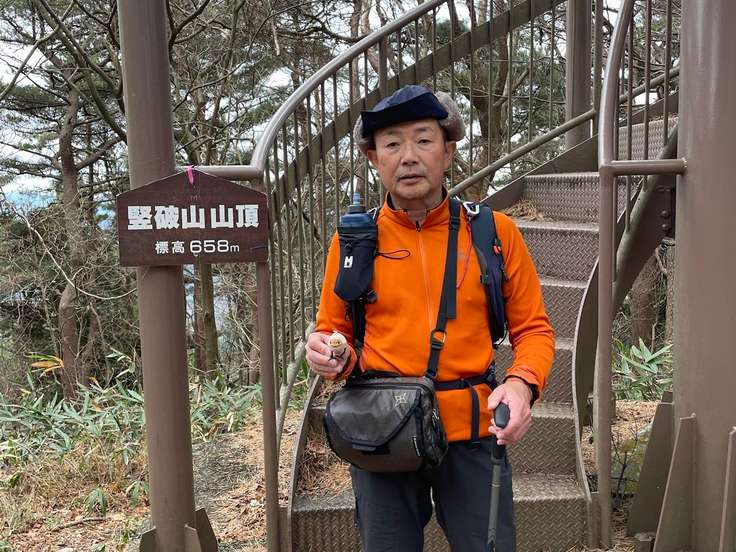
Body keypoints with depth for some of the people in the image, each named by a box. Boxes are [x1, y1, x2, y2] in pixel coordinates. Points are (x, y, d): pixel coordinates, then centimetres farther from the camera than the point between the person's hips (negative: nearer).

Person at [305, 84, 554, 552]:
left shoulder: (495, 232, -2)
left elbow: (533, 328, 4)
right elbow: (334, 333, 10)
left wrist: (523, 382, -15)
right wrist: (331, 355, -13)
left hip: (473, 431, 0)